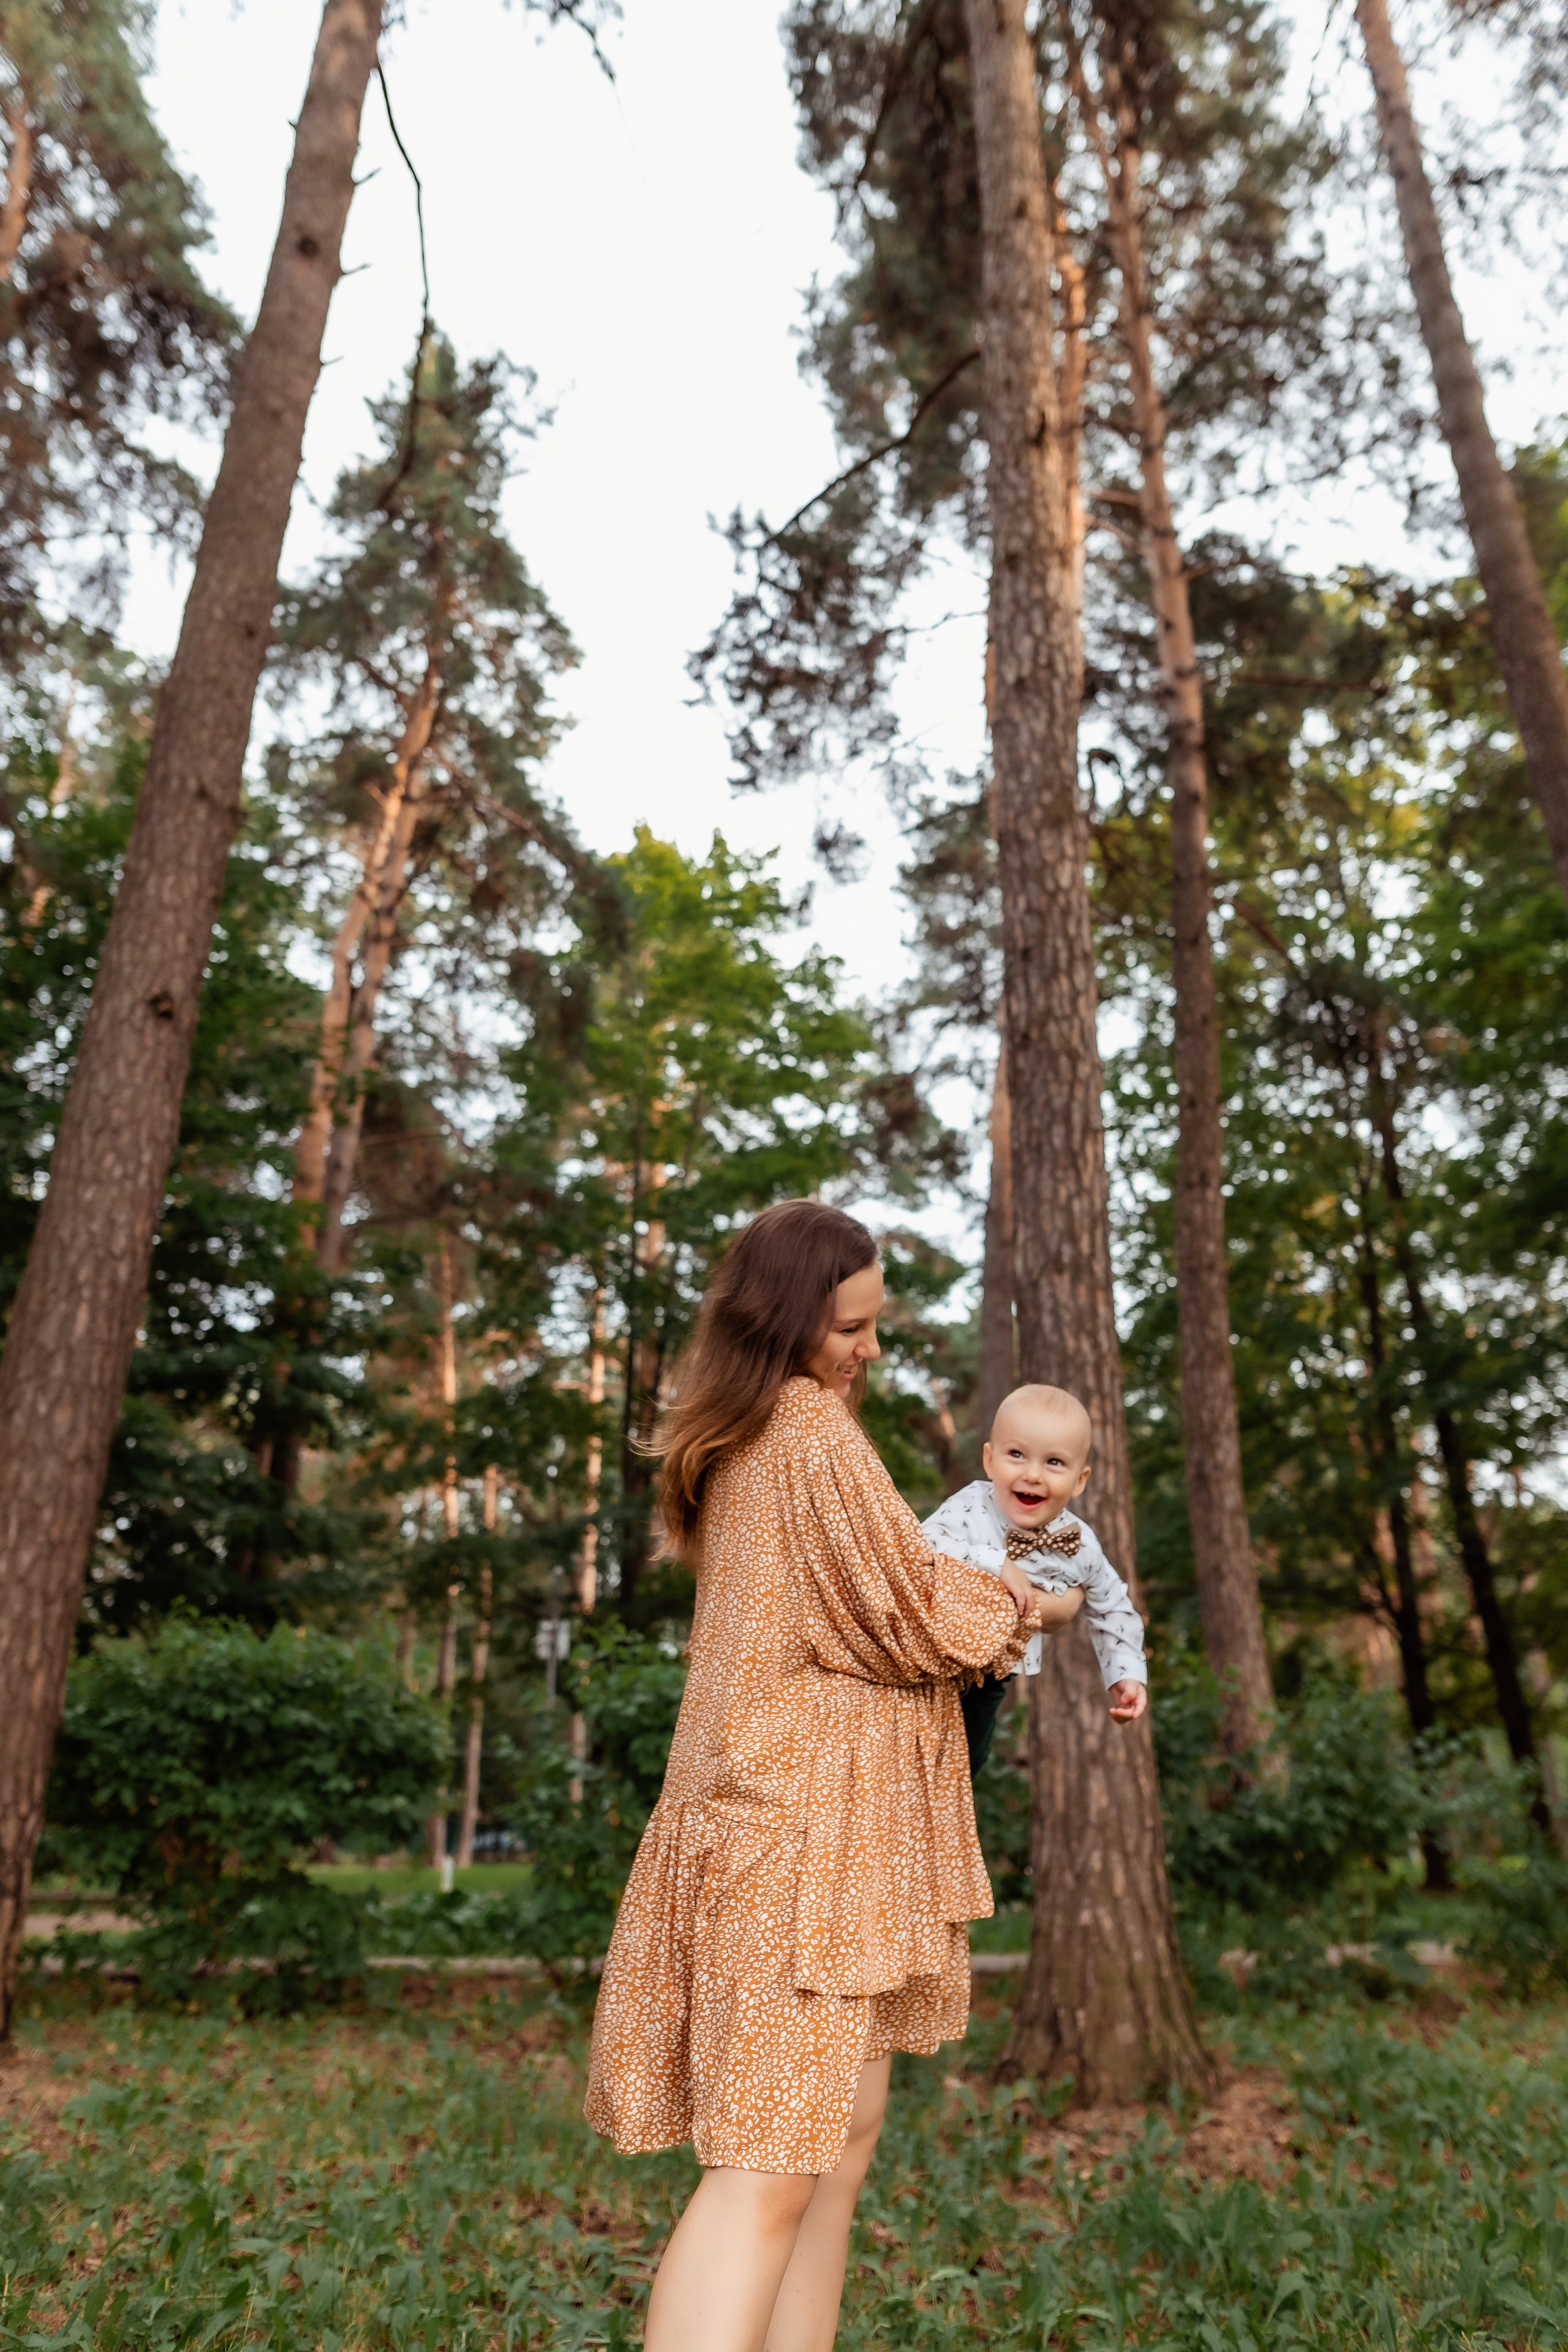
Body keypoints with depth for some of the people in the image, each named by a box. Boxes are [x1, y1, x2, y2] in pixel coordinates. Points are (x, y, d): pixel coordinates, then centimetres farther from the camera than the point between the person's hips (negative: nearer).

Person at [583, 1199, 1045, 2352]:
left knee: (844, 2133, 16)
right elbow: (912, 1615, -13)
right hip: (806, 1821, -10)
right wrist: (1016, 1610, 6)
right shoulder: (815, 1429, -15)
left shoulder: (734, 1444, 15)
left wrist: (974, 1589, 13)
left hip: (783, 1800, 10)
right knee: (773, 2166, -11)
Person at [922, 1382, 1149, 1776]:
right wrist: (996, 1566, -45)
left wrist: (1127, 1674, -5)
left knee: (970, 1757, 27)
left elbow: (1113, 1608, 1)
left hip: (994, 1678, 4)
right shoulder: (970, 1507, -26)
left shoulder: (1079, 1545, -15)